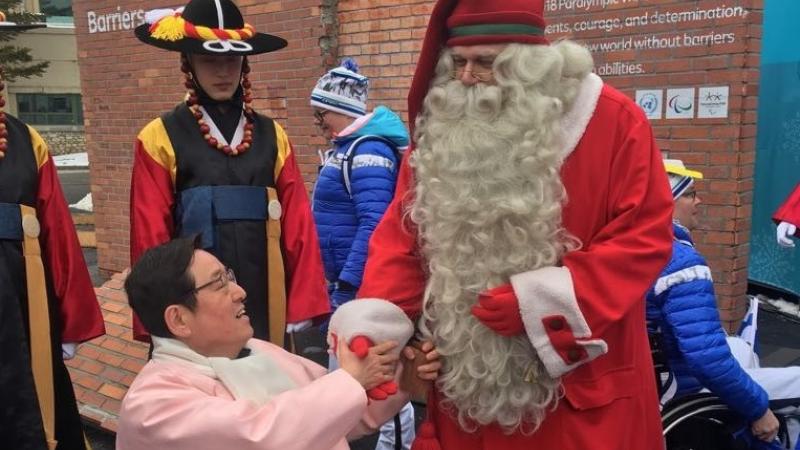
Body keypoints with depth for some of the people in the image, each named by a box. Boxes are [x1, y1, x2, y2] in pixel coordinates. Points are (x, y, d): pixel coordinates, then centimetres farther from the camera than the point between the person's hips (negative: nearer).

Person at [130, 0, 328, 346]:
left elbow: (298, 227, 4)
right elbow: (150, 238, -1)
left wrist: (303, 306, 0)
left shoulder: (272, 136, 7)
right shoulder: (159, 139, -1)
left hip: (265, 305, 3)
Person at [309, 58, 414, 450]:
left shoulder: (369, 150, -18)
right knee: (342, 365, 21)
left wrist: (349, 283, -24)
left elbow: (373, 225, -26)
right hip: (342, 279, 10)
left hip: (364, 283, -10)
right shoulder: (346, 146, 12)